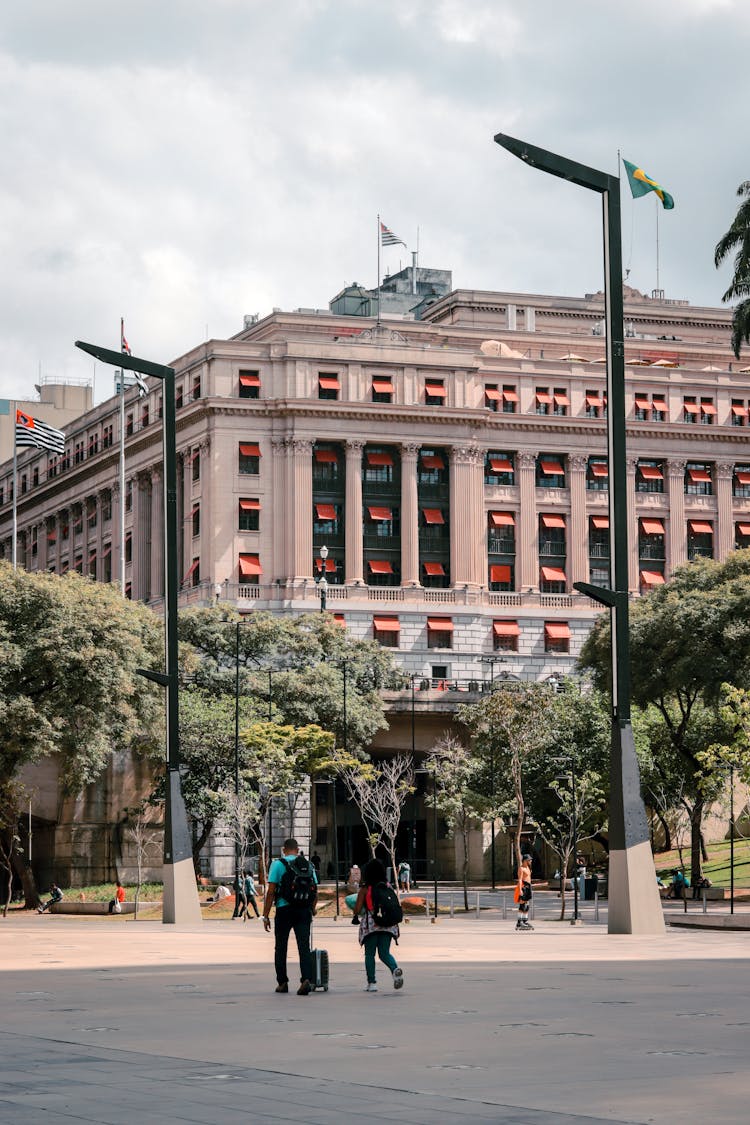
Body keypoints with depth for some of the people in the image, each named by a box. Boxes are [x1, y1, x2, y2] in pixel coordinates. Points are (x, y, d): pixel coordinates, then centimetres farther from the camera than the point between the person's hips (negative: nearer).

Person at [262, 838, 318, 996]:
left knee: (281, 948, 11)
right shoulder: (308, 865, 9)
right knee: (304, 947, -2)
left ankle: (282, 983, 16)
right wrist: (312, 910, 23)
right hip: (304, 911, 2)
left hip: (284, 910, -2)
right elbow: (315, 892, 10)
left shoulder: (278, 864, -3)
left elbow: (271, 892, -8)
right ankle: (306, 979, -19)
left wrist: (266, 916, -5)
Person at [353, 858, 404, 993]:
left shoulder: (364, 889, -5)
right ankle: (395, 969, -22)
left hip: (370, 925, -3)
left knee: (369, 954, 8)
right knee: (385, 953, 7)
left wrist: (356, 915, 16)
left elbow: (357, 909, -8)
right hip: (387, 924, 3)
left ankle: (371, 983, 5)